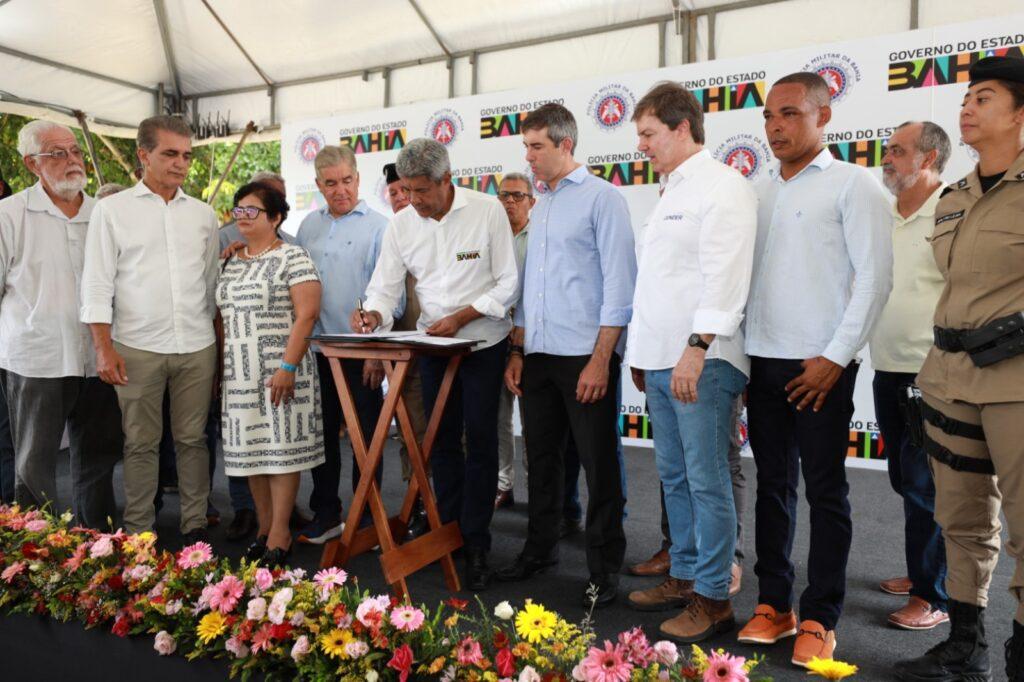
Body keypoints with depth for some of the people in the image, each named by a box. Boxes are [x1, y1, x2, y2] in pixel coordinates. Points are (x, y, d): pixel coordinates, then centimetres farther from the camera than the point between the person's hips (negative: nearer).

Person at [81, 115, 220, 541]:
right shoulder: (112, 210, 3)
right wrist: (104, 347, -8)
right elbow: (97, 284, -1)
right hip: (137, 348, -2)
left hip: (197, 347, 2)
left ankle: (195, 523, 19)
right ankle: (138, 533, 17)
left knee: (192, 439, 8)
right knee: (141, 443, 6)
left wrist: (219, 341, 12)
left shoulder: (203, 215, 11)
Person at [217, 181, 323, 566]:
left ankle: (280, 536, 6)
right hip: (239, 374, 7)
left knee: (281, 448, -3)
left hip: (278, 374, -7)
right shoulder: (231, 263, 16)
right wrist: (220, 368, 12)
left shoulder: (292, 258, -6)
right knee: (249, 449, 9)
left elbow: (306, 314, -14)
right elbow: (223, 318, 19)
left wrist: (288, 367, -20)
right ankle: (264, 528, 21)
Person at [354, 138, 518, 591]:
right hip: (433, 345, 4)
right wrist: (373, 314, -22)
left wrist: (461, 316, -20)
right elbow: (386, 286, 1)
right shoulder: (401, 224, -1)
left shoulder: (487, 211, -11)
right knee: (443, 442, 11)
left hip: (483, 343, -4)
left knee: (480, 443, -2)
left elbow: (508, 283, -11)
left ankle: (476, 543, 9)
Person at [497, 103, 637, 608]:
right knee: (542, 457, 16)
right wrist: (517, 350, 13)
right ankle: (539, 549, 31)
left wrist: (601, 357, -17)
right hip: (538, 356, 7)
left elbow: (619, 282, -11)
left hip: (585, 356, -7)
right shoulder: (539, 208, 17)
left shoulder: (602, 198, -5)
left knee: (599, 465, 2)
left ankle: (605, 568, 16)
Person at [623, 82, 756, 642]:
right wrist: (641, 351, 20)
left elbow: (723, 276, -17)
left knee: (707, 481, -3)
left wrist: (697, 349, -22)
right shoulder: (672, 192, 22)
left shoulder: (722, 186, -7)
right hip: (661, 360, 9)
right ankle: (684, 577, 26)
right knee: (675, 478, 14)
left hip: (701, 362, -9)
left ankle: (713, 599, 9)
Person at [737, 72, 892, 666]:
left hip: (821, 365, -5)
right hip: (763, 361, 5)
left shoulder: (853, 184, -2)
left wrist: (836, 357, -13)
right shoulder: (761, 190, 14)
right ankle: (774, 604, 22)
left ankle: (820, 619, 15)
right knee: (772, 485, 10)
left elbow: (875, 277, -8)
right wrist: (742, 349, 7)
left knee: (826, 492, 3)